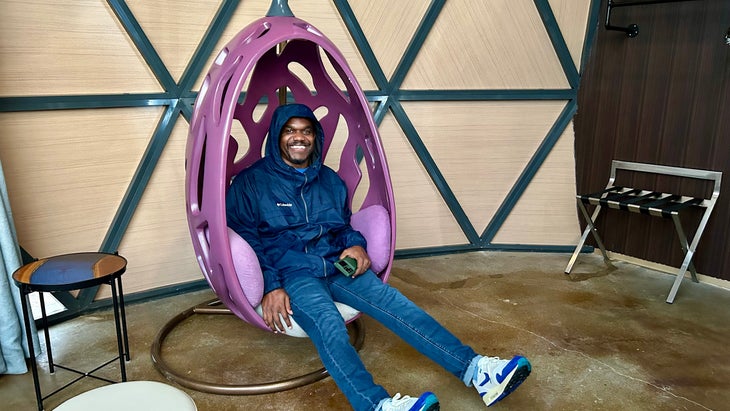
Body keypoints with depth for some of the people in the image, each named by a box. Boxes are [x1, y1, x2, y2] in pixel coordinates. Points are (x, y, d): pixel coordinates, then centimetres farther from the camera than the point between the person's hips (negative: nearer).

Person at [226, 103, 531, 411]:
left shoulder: (329, 180, 19)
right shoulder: (250, 183, 5)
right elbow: (244, 241, 0)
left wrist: (355, 245, 0)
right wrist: (270, 286, -15)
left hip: (337, 265, 4)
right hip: (292, 273, -3)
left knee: (392, 301, -22)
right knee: (328, 324, -34)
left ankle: (473, 368, -30)